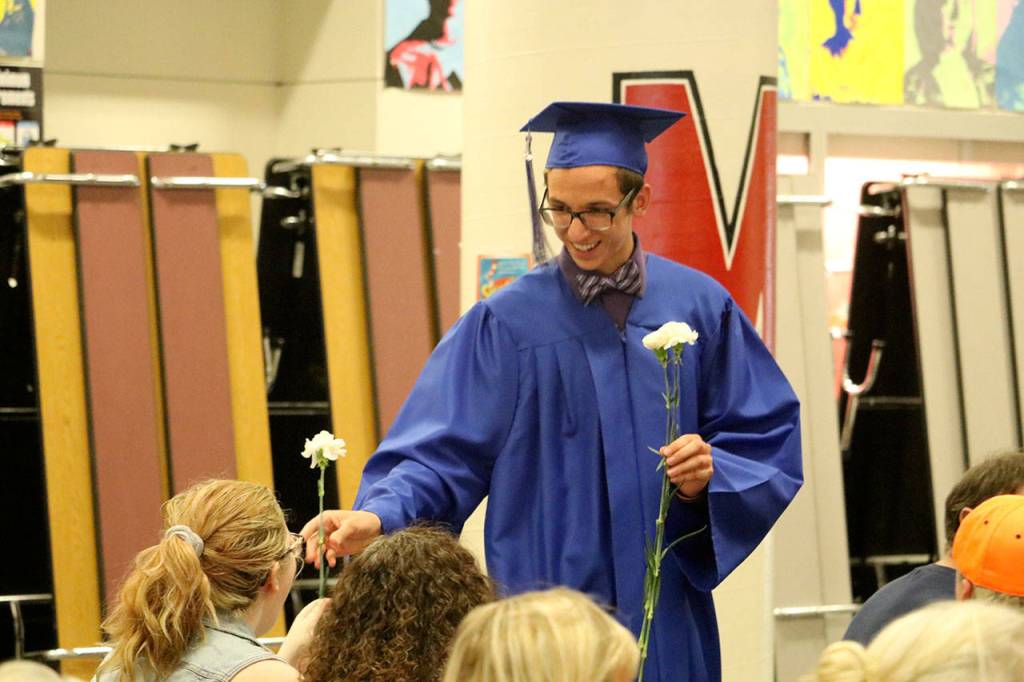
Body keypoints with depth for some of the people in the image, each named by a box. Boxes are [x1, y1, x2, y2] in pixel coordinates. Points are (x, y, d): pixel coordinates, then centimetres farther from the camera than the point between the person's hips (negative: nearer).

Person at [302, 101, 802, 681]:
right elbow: (443, 453, -7)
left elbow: (770, 441, 6)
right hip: (547, 611, -2)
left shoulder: (701, 309, 4)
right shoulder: (509, 322, -2)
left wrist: (711, 474, -14)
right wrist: (378, 515, -24)